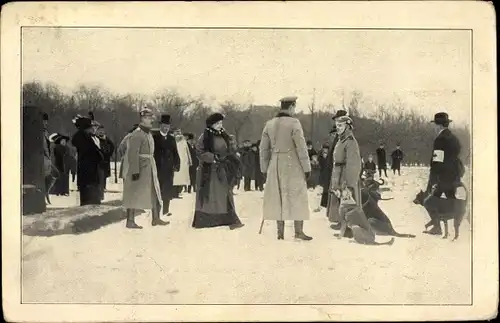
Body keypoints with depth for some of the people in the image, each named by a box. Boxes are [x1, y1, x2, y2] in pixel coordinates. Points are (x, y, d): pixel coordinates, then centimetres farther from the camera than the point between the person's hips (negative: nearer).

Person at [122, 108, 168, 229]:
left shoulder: (148, 134, 12)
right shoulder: (136, 134, -16)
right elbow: (132, 154, -22)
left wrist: (153, 168, 17)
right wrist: (135, 171, -26)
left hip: (149, 168, 9)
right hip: (139, 168, -9)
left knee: (154, 192, 12)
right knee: (134, 194, -1)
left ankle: (155, 218, 20)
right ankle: (130, 221, 6)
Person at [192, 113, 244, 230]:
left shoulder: (223, 136, 10)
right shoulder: (205, 137, -10)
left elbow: (228, 151, 18)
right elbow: (200, 152, -15)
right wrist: (213, 157, -21)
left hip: (222, 171, 5)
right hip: (209, 170, -5)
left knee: (225, 195, 3)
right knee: (207, 195, 2)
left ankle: (231, 220, 3)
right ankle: (201, 220, 13)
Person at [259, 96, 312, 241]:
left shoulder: (269, 124, 5)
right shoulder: (294, 123, -12)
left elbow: (264, 148, 8)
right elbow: (301, 147, -15)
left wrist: (265, 169, 14)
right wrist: (307, 168, -9)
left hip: (276, 165, 5)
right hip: (293, 165, -5)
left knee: (279, 197, 9)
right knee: (297, 197, 2)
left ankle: (280, 232, 8)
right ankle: (299, 231, 0)